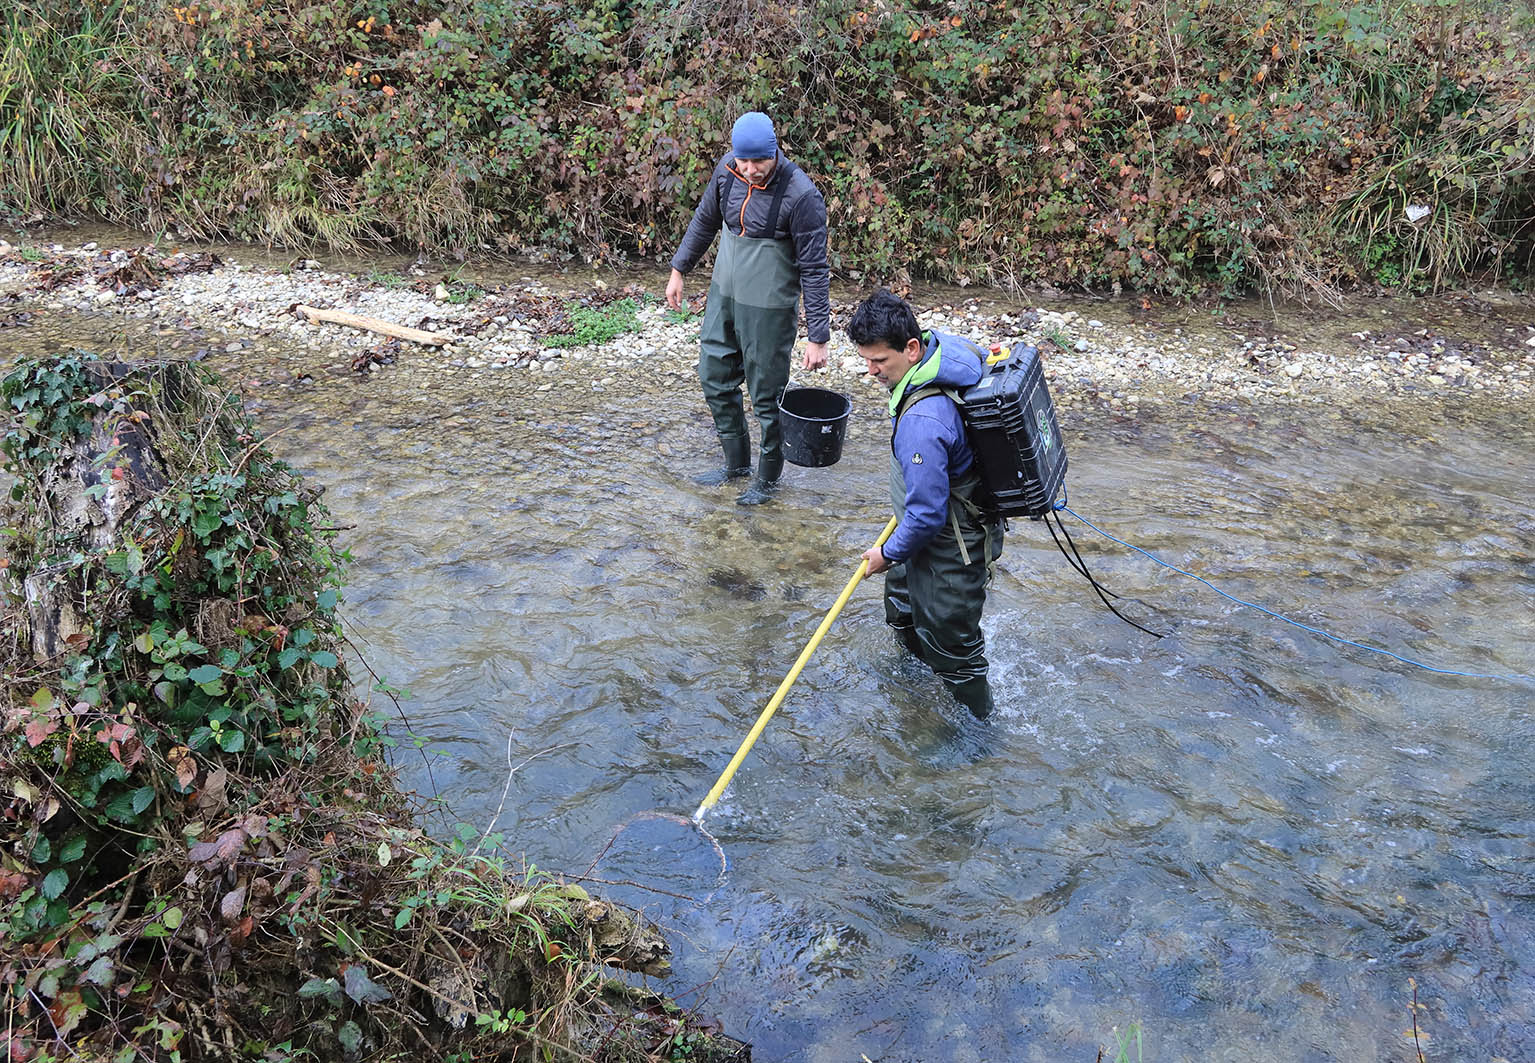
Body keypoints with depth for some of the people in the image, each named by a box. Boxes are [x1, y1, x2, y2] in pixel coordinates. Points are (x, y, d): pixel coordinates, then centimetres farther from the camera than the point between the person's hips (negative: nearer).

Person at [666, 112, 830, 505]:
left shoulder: (801, 195, -24)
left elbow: (814, 270, -20)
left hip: (769, 307, -7)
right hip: (724, 294, 7)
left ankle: (768, 477, 25)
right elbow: (706, 219, 12)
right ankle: (736, 462, 35)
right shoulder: (727, 168, -6)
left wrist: (818, 336, -20)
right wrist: (679, 269, 16)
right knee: (715, 377, 16)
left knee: (767, 395, 4)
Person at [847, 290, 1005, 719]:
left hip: (950, 550, -10)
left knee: (948, 637, 11)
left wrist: (889, 553, -11)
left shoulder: (922, 422, -39)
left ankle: (976, 718, 34)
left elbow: (927, 514, -32)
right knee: (902, 600, 32)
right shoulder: (947, 347, -10)